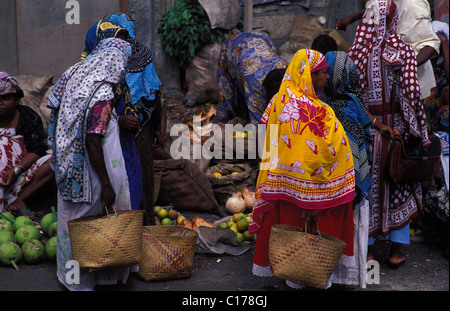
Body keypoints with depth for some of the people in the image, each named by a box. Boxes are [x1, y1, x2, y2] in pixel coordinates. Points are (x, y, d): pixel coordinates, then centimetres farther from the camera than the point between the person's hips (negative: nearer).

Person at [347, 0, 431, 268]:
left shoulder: (358, 50, -2)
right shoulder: (402, 49, -7)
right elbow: (412, 92, -12)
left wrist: (374, 123, 0)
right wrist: (422, 133, -6)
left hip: (365, 125, 1)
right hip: (398, 125, -1)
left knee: (368, 185, 10)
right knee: (400, 186, 11)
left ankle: (367, 249, 15)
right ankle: (397, 251, 17)